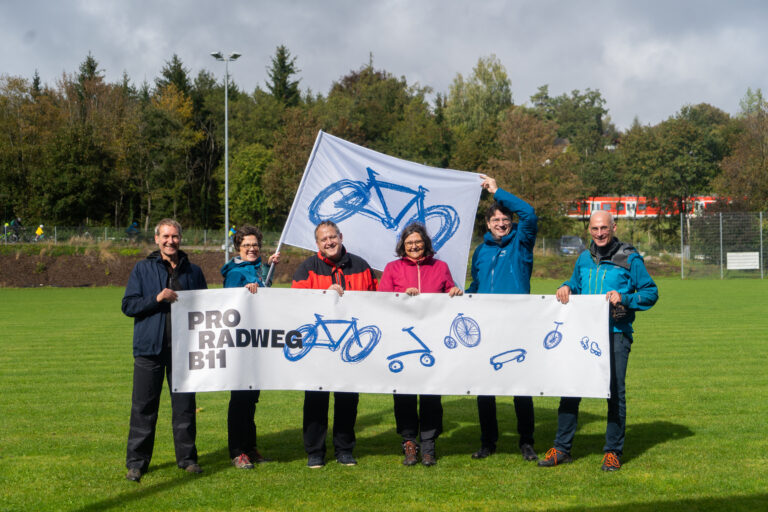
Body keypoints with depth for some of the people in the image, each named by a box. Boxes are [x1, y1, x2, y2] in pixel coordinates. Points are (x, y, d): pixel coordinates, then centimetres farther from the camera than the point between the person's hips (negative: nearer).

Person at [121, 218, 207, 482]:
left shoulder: (193, 271, 13)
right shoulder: (143, 269, 7)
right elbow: (128, 305, 0)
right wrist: (156, 298, -14)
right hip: (150, 347, -2)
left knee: (185, 405, 4)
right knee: (143, 406, 0)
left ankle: (187, 458, 15)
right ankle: (136, 462, 7)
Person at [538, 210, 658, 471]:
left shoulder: (630, 258, 0)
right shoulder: (584, 259, 14)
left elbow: (651, 292, 0)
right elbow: (576, 285, 29)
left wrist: (624, 298, -15)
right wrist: (566, 287, 6)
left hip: (616, 334, -4)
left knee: (615, 392, -1)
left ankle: (613, 452, 11)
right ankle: (561, 448, 13)